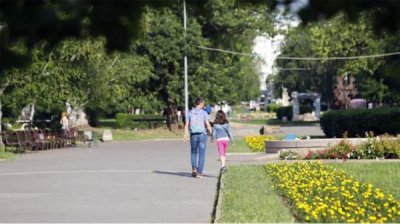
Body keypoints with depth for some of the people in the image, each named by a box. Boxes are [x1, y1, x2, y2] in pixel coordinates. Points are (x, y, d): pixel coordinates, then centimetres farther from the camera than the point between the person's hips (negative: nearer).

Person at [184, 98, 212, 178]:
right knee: (201, 154, 3)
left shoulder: (190, 112, 3)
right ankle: (199, 172, 0)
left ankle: (194, 169, 3)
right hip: (202, 135, -2)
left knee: (193, 152, 19)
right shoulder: (204, 113, -5)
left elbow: (186, 124, -3)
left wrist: (185, 135, -4)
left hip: (193, 135, 2)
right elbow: (208, 125, -8)